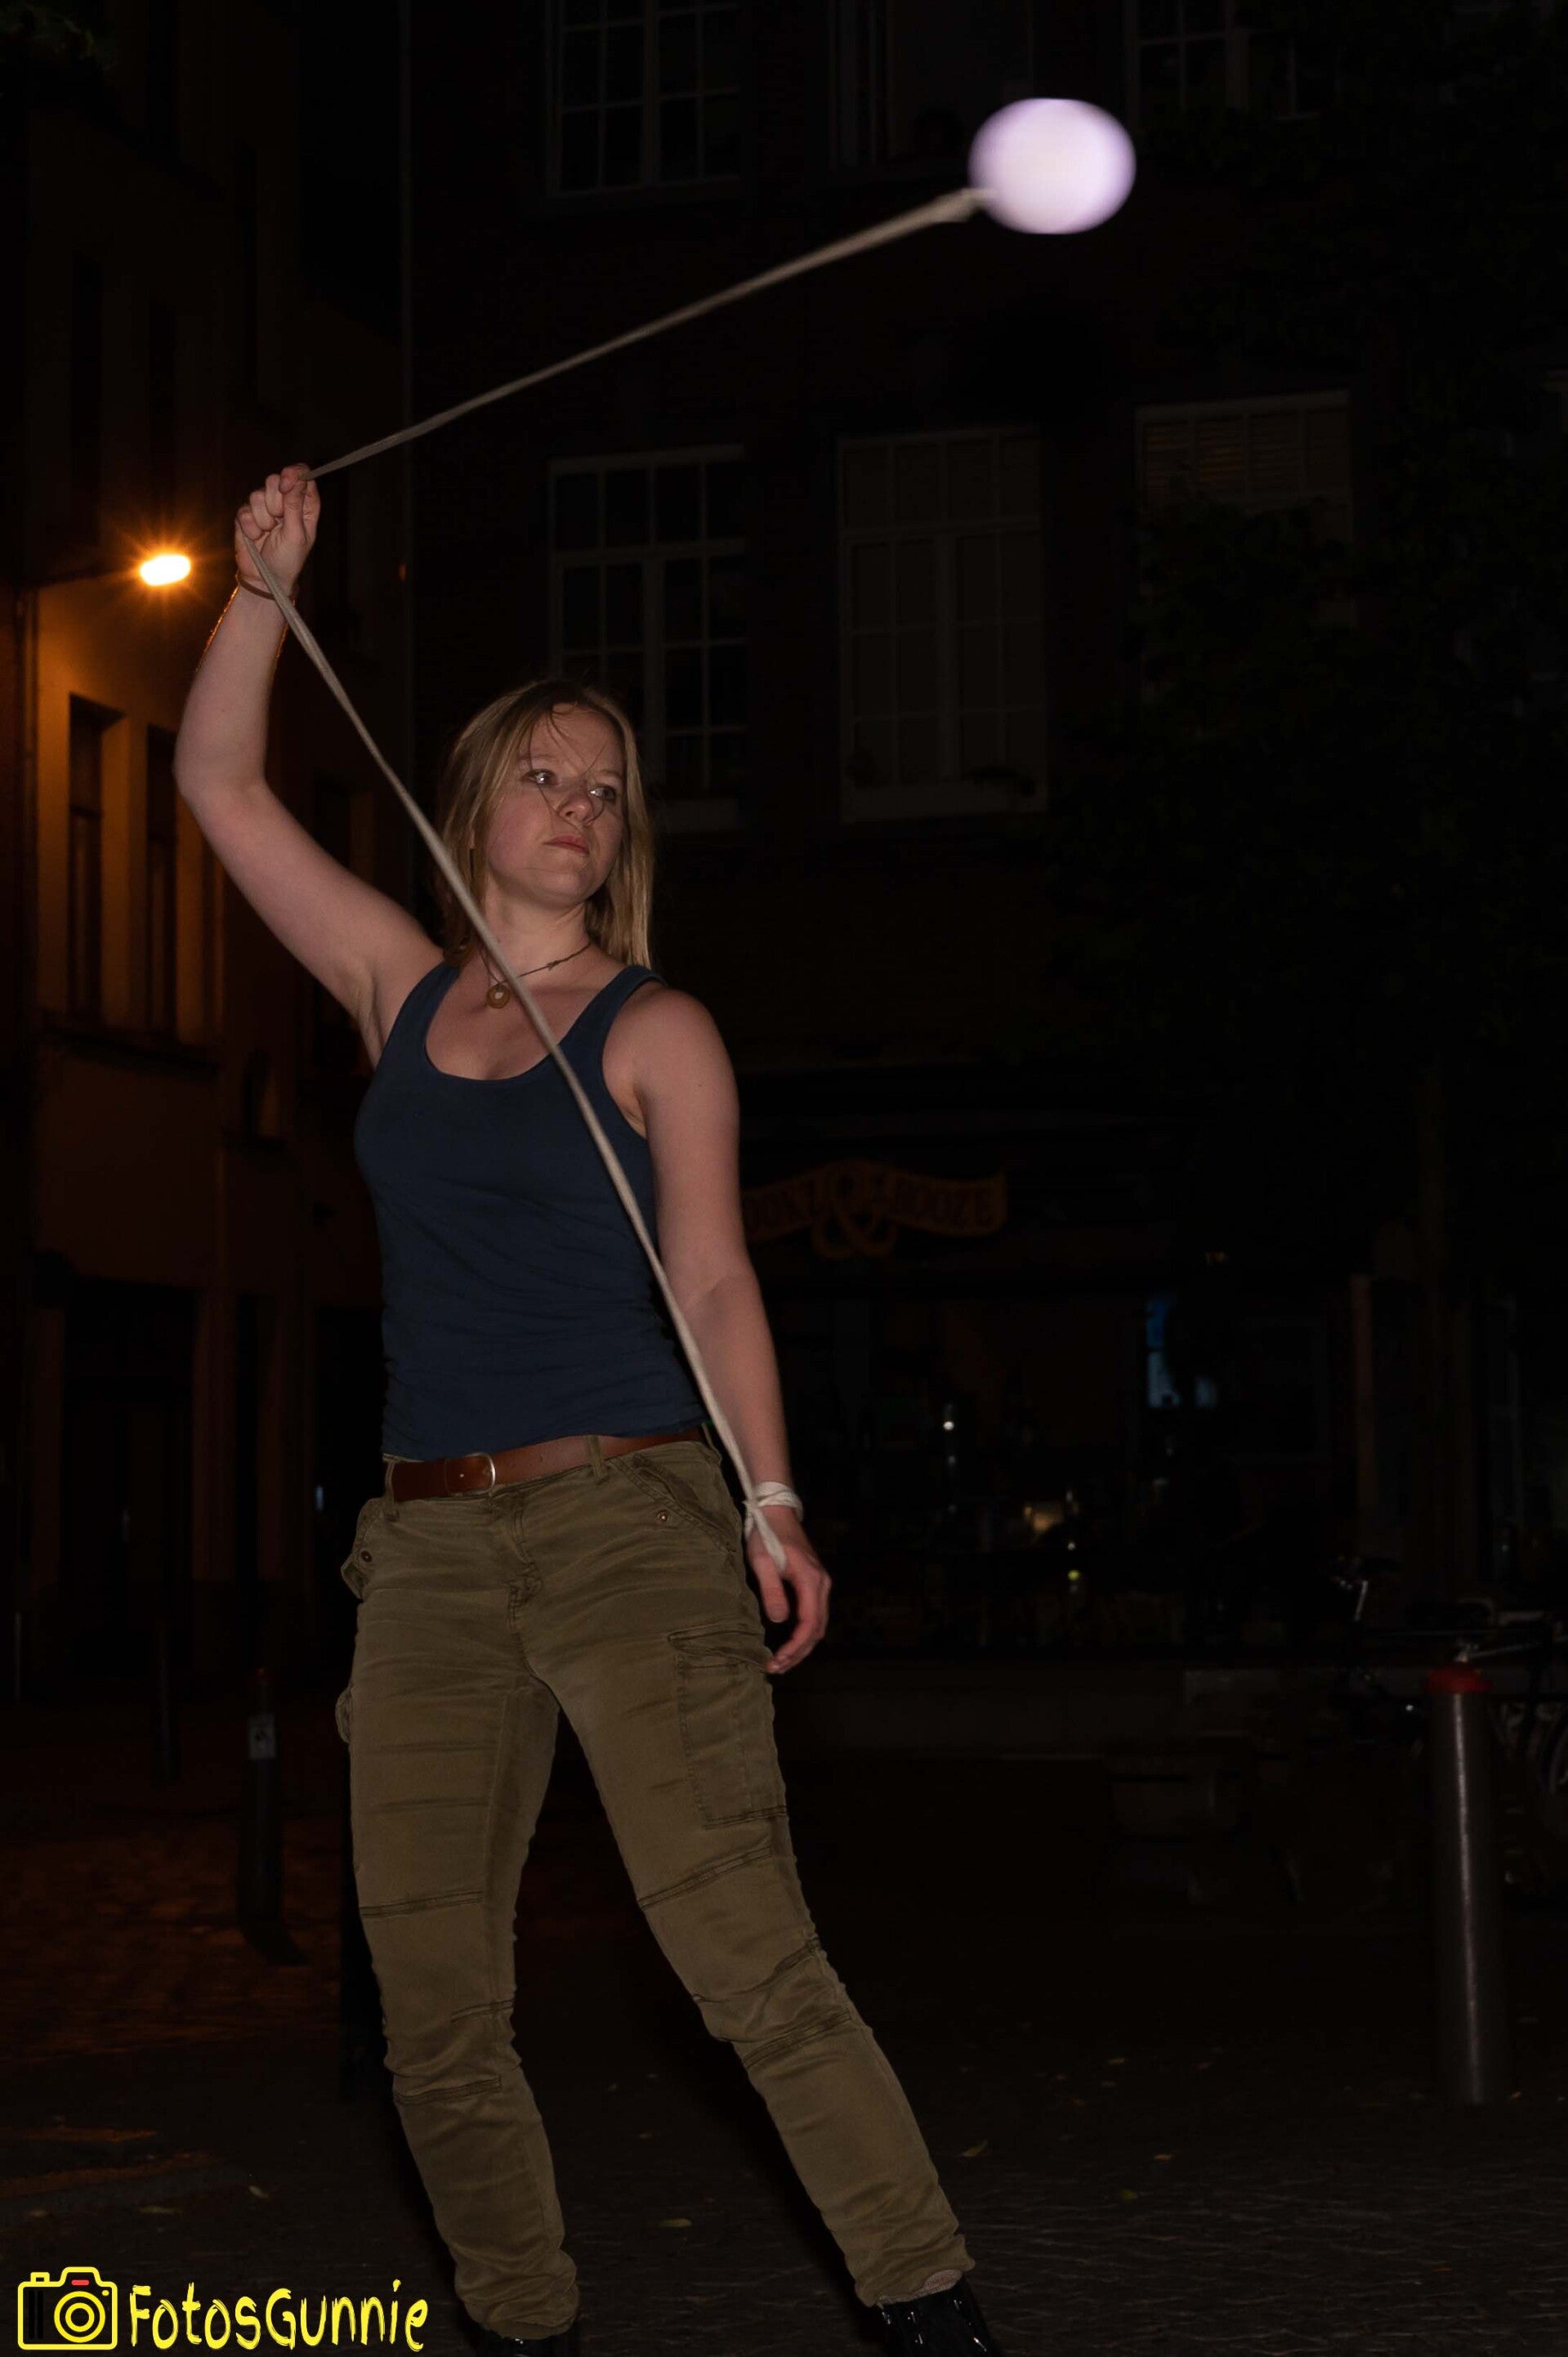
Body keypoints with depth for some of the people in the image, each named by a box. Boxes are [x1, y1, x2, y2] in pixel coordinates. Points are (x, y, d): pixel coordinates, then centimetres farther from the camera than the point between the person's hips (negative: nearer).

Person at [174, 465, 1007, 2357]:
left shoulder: (655, 1031, 5)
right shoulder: (404, 991, 15)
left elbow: (713, 1282, 0)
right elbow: (221, 786, 17)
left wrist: (775, 1508, -9)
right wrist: (263, 585, 8)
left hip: (631, 1519, -4)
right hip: (430, 1546, 4)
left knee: (746, 1959, -14)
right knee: (432, 2009, 3)